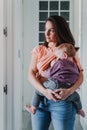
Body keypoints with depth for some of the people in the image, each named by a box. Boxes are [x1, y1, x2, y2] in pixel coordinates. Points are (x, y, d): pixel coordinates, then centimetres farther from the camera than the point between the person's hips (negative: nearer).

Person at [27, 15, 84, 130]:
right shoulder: (39, 50, 6)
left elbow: (80, 76, -3)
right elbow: (31, 74, -2)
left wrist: (69, 91, -23)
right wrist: (44, 91, -19)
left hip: (63, 102, -2)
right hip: (40, 99, 2)